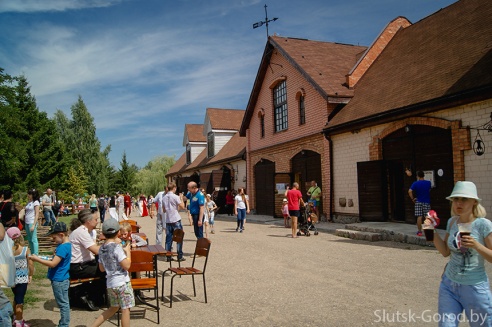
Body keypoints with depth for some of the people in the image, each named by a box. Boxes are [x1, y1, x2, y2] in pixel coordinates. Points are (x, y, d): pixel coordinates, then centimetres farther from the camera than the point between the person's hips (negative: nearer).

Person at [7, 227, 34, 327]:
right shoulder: (25, 249, -14)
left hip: (12, 278, 3)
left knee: (16, 298, 21)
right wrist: (30, 275, 6)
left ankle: (18, 318, 36)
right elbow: (30, 264, -11)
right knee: (19, 300, 7)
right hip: (22, 278, -3)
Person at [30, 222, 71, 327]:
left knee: (63, 304, 1)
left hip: (59, 280, -10)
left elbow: (53, 264, -24)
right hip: (59, 279, 10)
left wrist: (37, 259, -16)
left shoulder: (63, 247, -23)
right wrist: (46, 259, 5)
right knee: (63, 303, 18)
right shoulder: (64, 245, 9)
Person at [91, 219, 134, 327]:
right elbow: (127, 265, -20)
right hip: (122, 282, -8)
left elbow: (102, 268, 15)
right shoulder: (117, 247, -17)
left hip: (110, 283, 8)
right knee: (125, 309, 4)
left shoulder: (102, 248, 5)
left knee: (113, 308, 24)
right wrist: (127, 251, -7)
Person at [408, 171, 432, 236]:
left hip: (418, 202, -1)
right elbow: (429, 190, 17)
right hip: (427, 202, 1)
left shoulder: (415, 183, -8)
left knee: (419, 217, 1)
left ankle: (419, 231, 3)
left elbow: (410, 191, -19)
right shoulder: (428, 183, -1)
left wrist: (413, 199, -6)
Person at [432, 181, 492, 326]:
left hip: (475, 288, -4)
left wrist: (476, 245, -28)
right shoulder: (452, 222, 1)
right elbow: (445, 252, 6)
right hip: (449, 285, 4)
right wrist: (432, 231, -4)